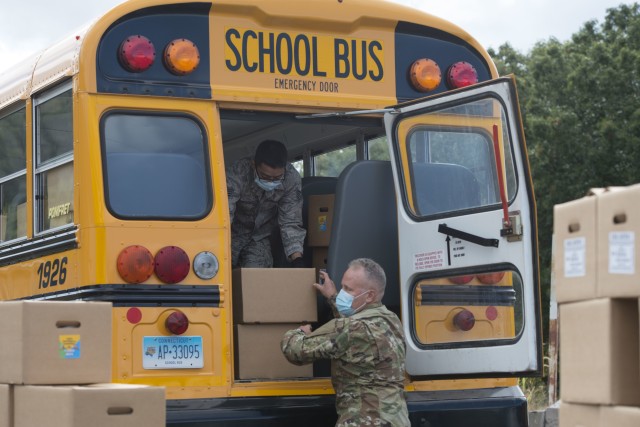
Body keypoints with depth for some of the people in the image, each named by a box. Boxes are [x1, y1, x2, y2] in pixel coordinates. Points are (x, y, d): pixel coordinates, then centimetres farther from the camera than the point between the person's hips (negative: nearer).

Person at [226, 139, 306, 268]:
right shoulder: (237, 173, -35)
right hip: (233, 233, -2)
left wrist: (297, 259, -35)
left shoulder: (292, 179, -25)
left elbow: (291, 223, -21)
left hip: (259, 237, 2)